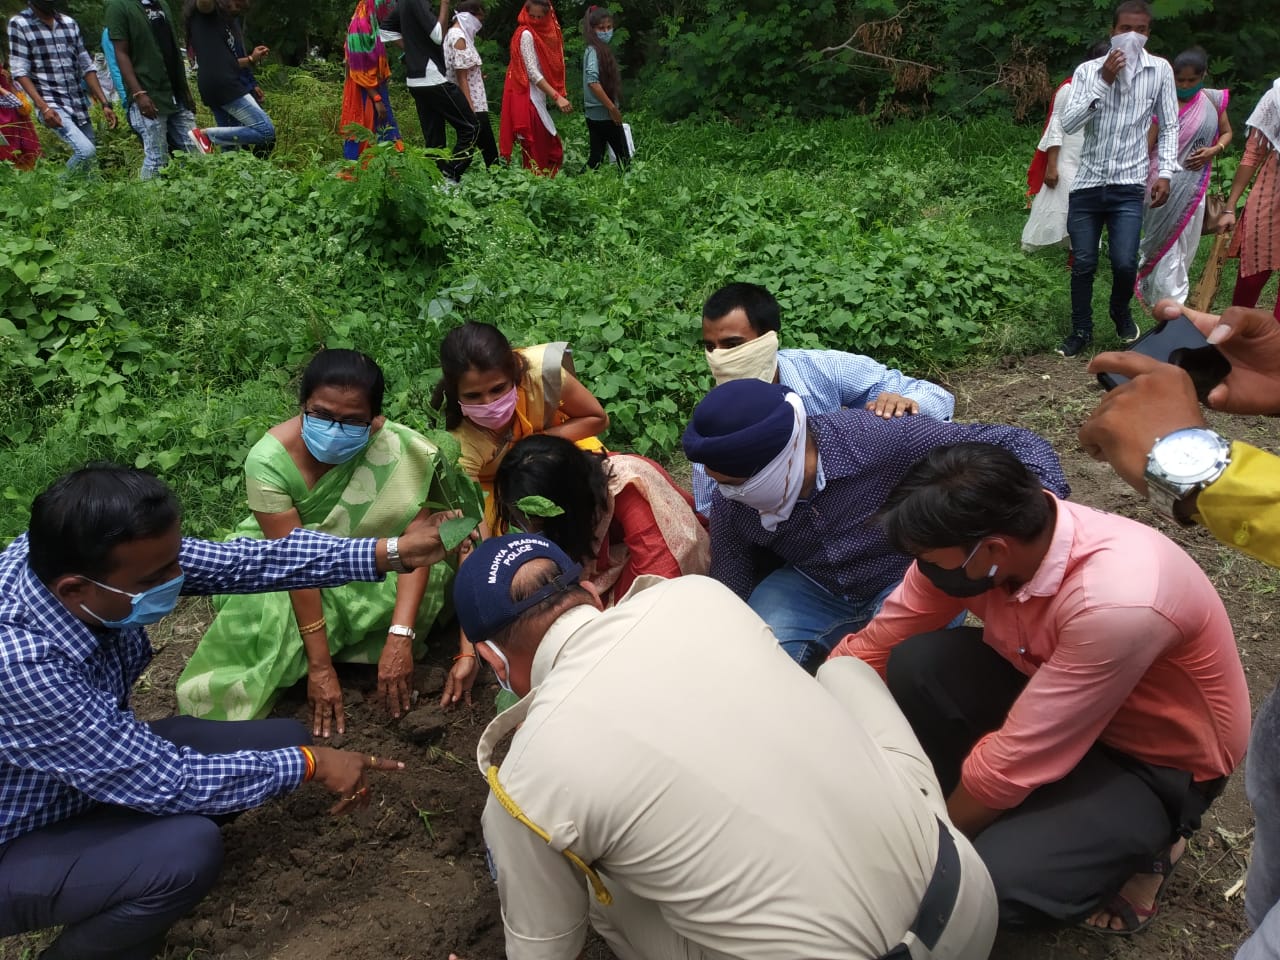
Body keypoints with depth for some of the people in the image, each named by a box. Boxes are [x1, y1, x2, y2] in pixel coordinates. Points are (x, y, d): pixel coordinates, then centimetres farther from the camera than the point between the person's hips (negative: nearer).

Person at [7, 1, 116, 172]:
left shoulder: (70, 23, 13)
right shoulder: (19, 23, -2)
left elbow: (87, 67, 14)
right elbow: (20, 72, -7)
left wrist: (105, 103, 4)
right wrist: (43, 107, -20)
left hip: (79, 104, 6)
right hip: (51, 105, -6)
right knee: (86, 150, -25)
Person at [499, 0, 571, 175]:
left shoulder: (545, 33, 15)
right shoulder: (526, 34, -10)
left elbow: (549, 67, 13)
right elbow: (532, 72, -17)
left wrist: (560, 95, 2)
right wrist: (557, 97, -22)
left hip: (537, 98, 9)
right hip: (528, 99, -9)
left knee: (549, 149, 8)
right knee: (536, 151, -8)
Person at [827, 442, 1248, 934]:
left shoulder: (1116, 602, -39)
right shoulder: (972, 542, -19)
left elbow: (1015, 761, -30)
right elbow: (873, 646, -10)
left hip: (1158, 762, -5)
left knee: (993, 883, -25)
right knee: (915, 666, -21)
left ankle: (1144, 842, 4)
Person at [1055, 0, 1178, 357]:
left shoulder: (1160, 70, 1)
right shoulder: (1088, 70, -1)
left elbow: (1169, 126, 7)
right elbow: (1067, 125, -10)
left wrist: (1165, 173, -2)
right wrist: (1103, 83, -17)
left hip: (1129, 186, 0)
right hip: (1087, 183, 1)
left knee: (1125, 263, -10)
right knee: (1083, 264, 5)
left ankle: (1121, 313, 21)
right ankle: (1081, 330, 23)